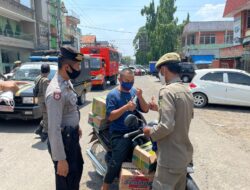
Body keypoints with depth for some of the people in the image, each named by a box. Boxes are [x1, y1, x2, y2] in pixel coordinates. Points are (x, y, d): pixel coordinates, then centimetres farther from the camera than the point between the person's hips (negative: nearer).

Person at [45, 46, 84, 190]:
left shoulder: (67, 82, 2)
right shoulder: (56, 91, -29)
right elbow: (54, 129, -29)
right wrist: (60, 159, -25)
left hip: (72, 135, 9)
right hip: (63, 139, -9)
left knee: (78, 168, 28)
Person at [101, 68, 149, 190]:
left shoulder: (134, 91, 8)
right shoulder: (112, 95, -7)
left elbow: (145, 110, 6)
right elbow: (110, 116, -14)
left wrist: (140, 97, -12)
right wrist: (126, 107, -24)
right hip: (120, 134, -5)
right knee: (116, 163, -13)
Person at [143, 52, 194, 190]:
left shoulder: (167, 91, -21)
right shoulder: (187, 91, 7)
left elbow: (166, 126, -29)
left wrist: (150, 132, -11)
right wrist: (159, 108, 18)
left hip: (170, 157, -9)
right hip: (184, 154, 9)